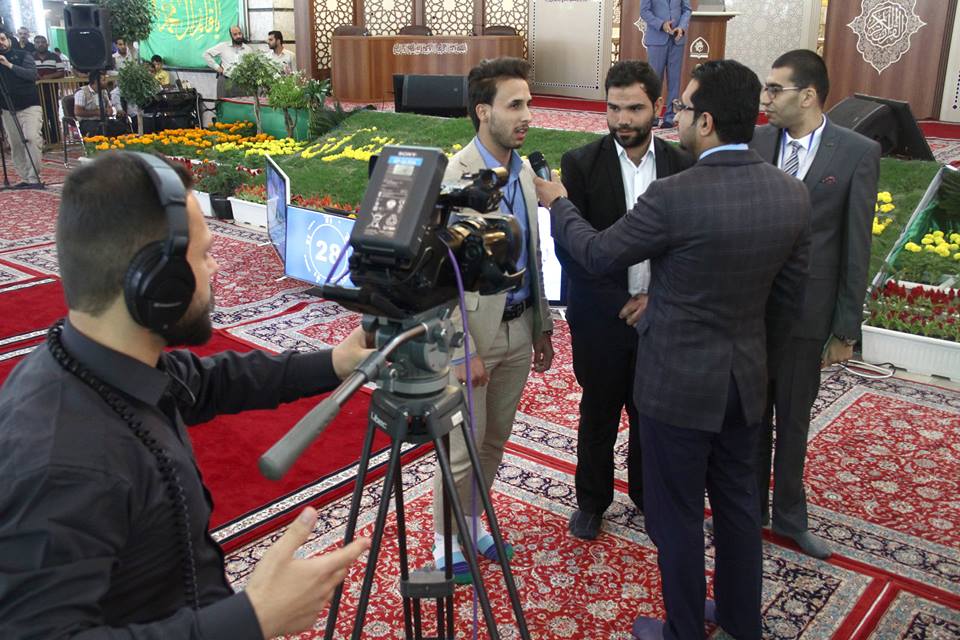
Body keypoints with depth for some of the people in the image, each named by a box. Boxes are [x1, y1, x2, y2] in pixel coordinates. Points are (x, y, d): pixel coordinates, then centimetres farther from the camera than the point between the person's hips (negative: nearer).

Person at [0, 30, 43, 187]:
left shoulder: (23, 55, 5)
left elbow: (32, 74, -11)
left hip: (30, 106, -3)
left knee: (32, 138, -17)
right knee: (15, 144, -1)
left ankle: (33, 177, -15)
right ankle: (24, 178, 4)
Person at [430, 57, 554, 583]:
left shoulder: (524, 172, 7)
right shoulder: (454, 176, -16)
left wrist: (543, 326, 14)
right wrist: (464, 351, -18)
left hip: (519, 328, 7)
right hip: (473, 330, -7)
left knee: (495, 440, 18)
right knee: (464, 445, 4)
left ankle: (473, 521, 37)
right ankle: (448, 540, 24)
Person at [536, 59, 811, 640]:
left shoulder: (675, 195, -24)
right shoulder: (793, 194, -4)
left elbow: (599, 254, -9)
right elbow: (789, 297, 6)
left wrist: (558, 204, 8)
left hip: (680, 384, -7)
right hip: (747, 380, 7)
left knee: (677, 515, 11)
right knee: (738, 503, 22)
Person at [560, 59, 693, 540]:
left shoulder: (683, 166, -2)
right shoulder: (580, 164, -9)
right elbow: (570, 247, -11)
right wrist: (620, 304, -15)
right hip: (601, 318, -2)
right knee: (598, 415, 13)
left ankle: (647, 495, 38)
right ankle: (592, 500, 34)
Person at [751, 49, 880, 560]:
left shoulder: (858, 153, -8)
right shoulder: (754, 142, -3)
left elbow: (856, 247, -6)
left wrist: (846, 329, -5)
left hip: (806, 313, -2)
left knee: (793, 421, 14)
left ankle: (789, 515, 35)